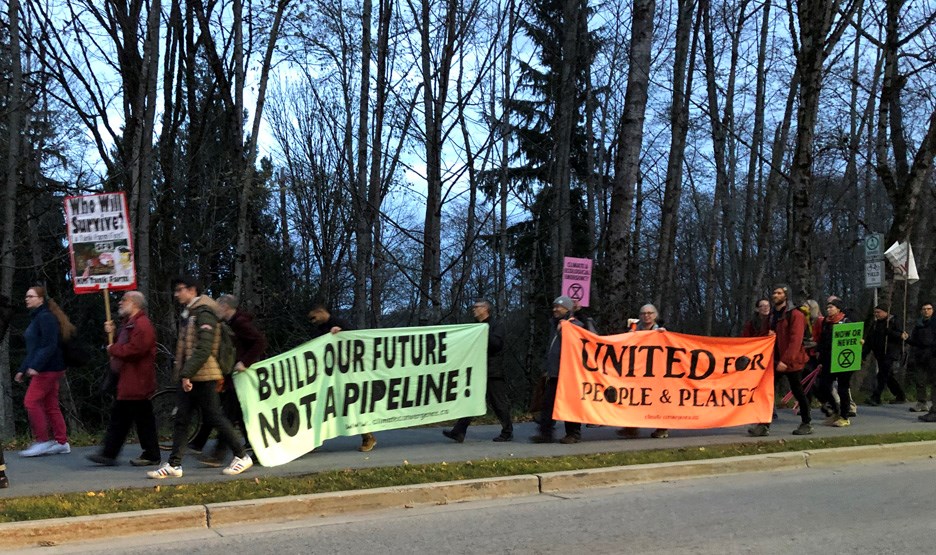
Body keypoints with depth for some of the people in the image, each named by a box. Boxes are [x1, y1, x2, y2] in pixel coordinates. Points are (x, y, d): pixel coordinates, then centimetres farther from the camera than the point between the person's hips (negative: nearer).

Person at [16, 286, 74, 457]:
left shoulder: (45, 317, -13)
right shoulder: (36, 318, 18)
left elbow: (49, 345, -22)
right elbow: (33, 348, 23)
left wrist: (35, 366, -26)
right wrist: (23, 369, 21)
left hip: (47, 369, -10)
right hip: (47, 370, 10)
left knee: (31, 402, -8)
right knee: (51, 406, 9)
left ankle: (42, 441, -2)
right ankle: (62, 443, 13)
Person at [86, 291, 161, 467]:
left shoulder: (142, 324, -16)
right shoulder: (129, 323, 20)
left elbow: (135, 349, -26)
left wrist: (113, 349, -12)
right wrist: (112, 334, 10)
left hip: (137, 382, -11)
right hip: (127, 381, 11)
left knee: (143, 419, -3)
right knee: (118, 417, 12)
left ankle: (151, 456, 5)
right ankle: (108, 454, 17)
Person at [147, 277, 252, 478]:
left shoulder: (204, 314, -13)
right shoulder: (188, 314, 18)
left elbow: (204, 348, -22)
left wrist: (187, 373, -25)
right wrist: (183, 373, 16)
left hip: (203, 376, -9)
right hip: (188, 377, 9)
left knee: (214, 417, -3)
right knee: (181, 419, 5)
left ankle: (242, 456, 8)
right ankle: (174, 464, 7)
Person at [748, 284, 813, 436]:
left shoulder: (795, 315, -10)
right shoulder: (772, 315, 15)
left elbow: (796, 340, -19)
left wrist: (785, 361, -25)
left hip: (791, 361, -7)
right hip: (775, 360, 7)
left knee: (797, 392, 4)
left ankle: (807, 424, 20)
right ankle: (764, 424, -3)